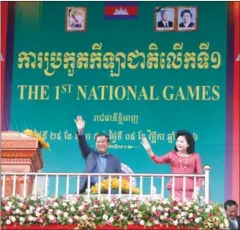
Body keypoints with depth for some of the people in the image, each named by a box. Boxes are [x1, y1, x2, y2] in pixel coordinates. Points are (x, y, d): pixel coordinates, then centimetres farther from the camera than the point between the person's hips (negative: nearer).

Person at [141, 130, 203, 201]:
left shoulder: (195, 156, 9)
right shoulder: (172, 155, 10)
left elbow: (199, 174, 7)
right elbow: (158, 160, -5)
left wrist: (197, 189, -4)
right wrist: (149, 150, -21)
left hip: (189, 190, 0)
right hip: (175, 189, 0)